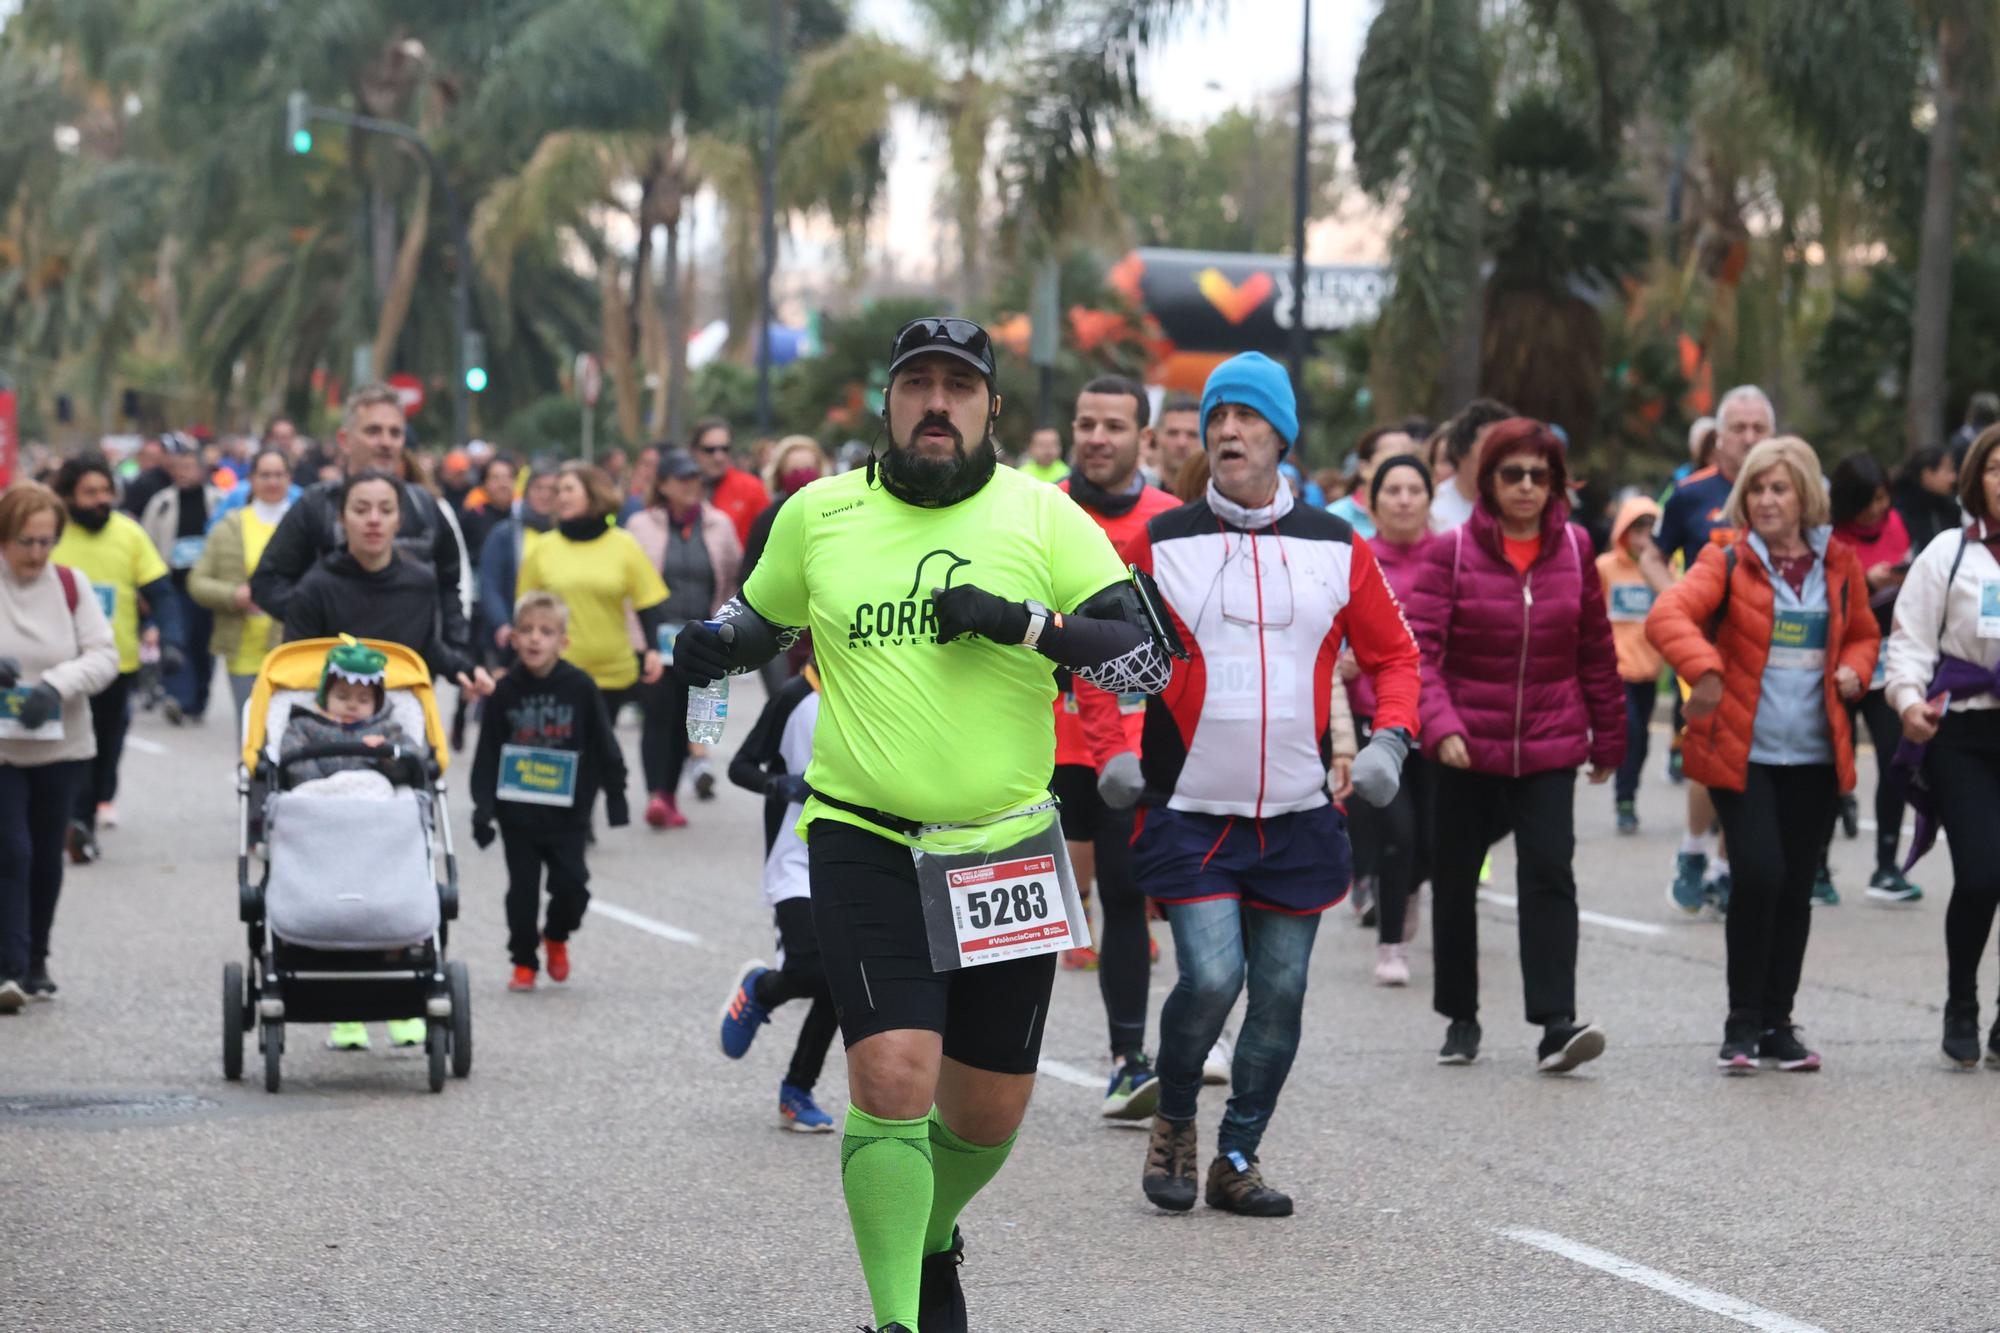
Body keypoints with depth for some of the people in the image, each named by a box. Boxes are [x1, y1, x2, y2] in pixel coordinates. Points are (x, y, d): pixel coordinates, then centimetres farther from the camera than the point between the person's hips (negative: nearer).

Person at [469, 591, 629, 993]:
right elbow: (487, 753, 2)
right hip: (517, 811, 1)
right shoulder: (506, 690, -2)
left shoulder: (580, 687, -6)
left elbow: (604, 746, 1)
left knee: (571, 884, -4)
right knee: (522, 888, 4)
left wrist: (615, 797, 2)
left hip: (567, 812, -1)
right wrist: (483, 806, -4)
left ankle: (556, 937, 25)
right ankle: (524, 962, 18)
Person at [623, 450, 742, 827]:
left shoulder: (719, 524, 6)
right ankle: (656, 794, -19)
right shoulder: (642, 526, 0)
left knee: (683, 717, 7)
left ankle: (670, 795, 15)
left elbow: (733, 579, 12)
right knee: (659, 712, -12)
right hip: (656, 637, -3)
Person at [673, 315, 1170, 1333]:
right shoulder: (819, 515, 3)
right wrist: (715, 644, 0)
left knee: (988, 1109, 11)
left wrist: (1023, 620, -19)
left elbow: (1149, 656, -7)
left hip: (1007, 848, 1)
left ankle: (932, 1244, 42)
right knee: (892, 1076, -17)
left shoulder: (1042, 516, -1)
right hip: (865, 847, -1)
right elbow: (765, 617, 21)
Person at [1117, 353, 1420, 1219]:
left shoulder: (1337, 549, 5)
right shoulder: (1161, 544, 1)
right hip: (1190, 813, -2)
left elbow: (1393, 654, 15)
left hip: (1299, 817, 2)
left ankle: (1236, 1161, 20)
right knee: (1210, 978, -15)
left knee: (1280, 994, 4)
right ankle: (1174, 1121, 12)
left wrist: (1390, 738, -2)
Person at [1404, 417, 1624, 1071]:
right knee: (1455, 881, 10)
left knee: (1550, 874, -13)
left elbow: (1596, 650, 10)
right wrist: (1440, 724, -26)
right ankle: (1461, 1018, 25)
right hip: (1467, 748, 0)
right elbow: (1419, 648, -12)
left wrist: (1609, 737, 13)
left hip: (1550, 747, 1)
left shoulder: (1573, 548, 3)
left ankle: (1556, 1024, -18)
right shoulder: (1452, 551, -6)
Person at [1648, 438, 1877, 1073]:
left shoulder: (1839, 565, 10)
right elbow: (1667, 615, -18)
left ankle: (1778, 1023, 18)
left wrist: (1854, 670, 1)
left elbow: (1863, 634, 24)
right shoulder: (1728, 562, -3)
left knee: (1795, 888, 7)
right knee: (1758, 874, -15)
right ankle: (1742, 1022, -2)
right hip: (1743, 752, -4)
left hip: (1815, 757, 4)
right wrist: (1704, 668, -36)